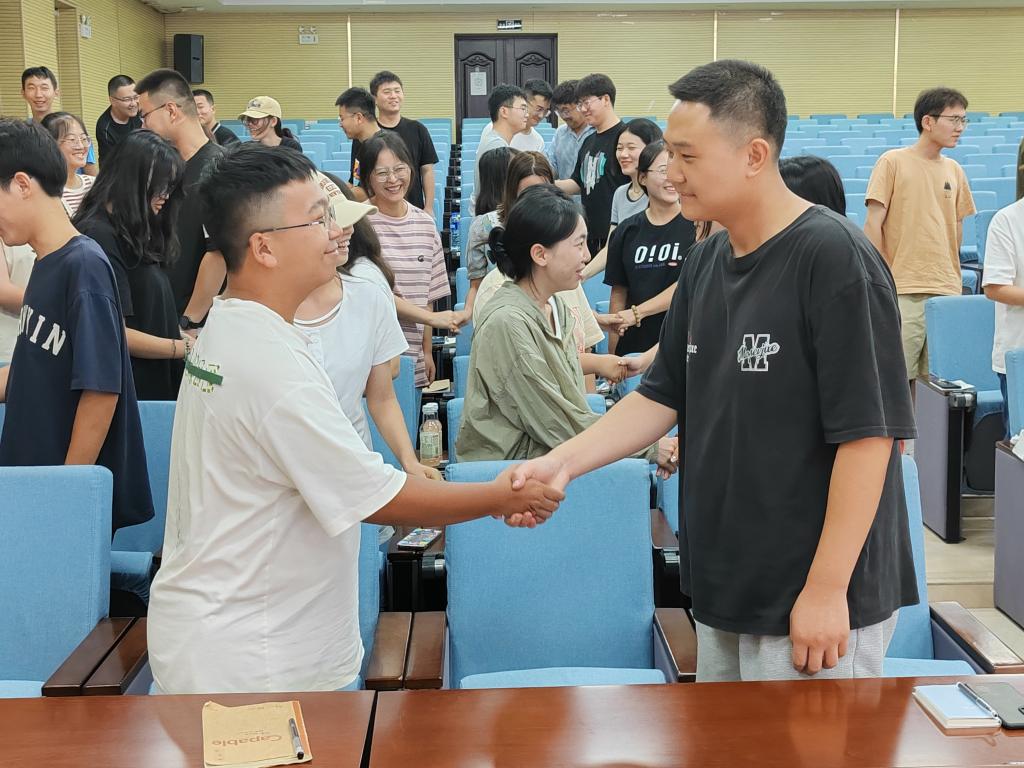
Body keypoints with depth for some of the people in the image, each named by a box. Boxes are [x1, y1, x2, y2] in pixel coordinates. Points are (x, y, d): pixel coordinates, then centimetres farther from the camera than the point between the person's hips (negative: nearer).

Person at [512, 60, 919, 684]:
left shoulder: (835, 258, -17)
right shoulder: (706, 262, 7)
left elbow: (868, 433, -19)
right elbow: (662, 397, 12)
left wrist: (827, 588, -19)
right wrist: (561, 463, 0)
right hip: (724, 591, 8)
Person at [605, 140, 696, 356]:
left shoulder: (698, 224, -3)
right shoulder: (626, 231, 7)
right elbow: (618, 292, 8)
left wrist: (637, 312, -11)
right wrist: (612, 354, 4)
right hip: (634, 345, 3)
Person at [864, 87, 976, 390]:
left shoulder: (954, 170, 13)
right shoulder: (893, 162, -2)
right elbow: (873, 223, -4)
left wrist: (949, 273, 17)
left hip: (947, 291, 5)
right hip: (903, 292, -5)